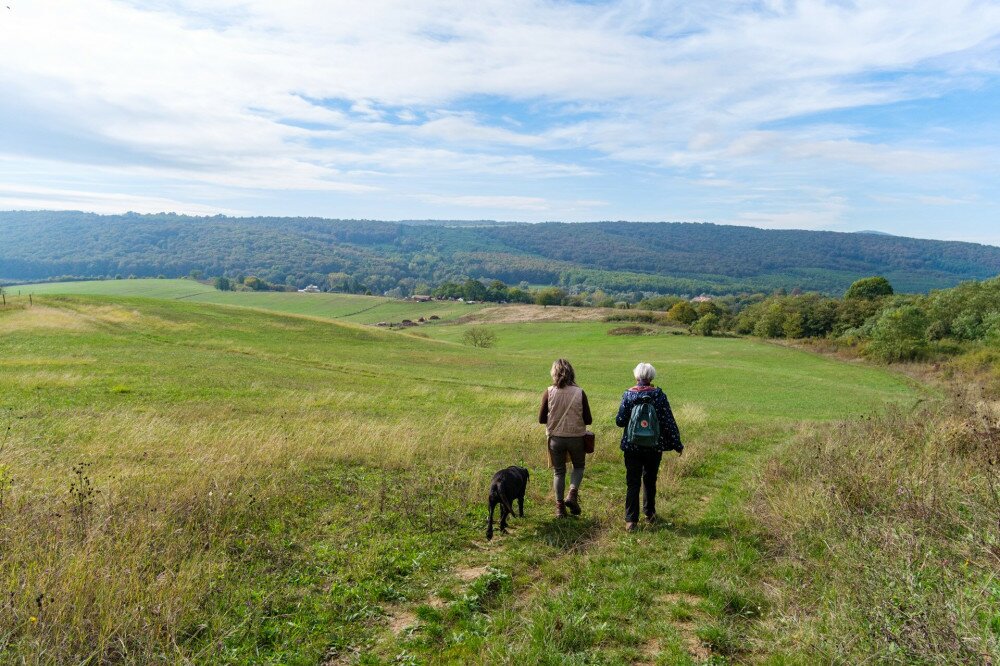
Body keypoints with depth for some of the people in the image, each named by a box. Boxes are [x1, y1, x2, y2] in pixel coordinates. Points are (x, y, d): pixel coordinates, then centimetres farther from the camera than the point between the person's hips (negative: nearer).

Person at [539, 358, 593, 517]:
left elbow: (541, 419, -7)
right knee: (579, 466, 24)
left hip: (556, 438, 0)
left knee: (558, 472, 17)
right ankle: (572, 494, 4)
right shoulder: (579, 393, -11)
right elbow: (588, 420, -7)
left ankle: (560, 507, 19)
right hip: (576, 438, 0)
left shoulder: (549, 393, -12)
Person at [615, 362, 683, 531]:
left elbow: (620, 421, -10)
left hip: (632, 446, -1)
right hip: (654, 446, 1)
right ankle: (649, 514, 31)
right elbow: (669, 422, -7)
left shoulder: (628, 395, -9)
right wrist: (677, 444, 2)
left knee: (632, 482, 5)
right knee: (650, 480, 19)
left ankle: (631, 520, 1)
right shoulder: (659, 395, -8)